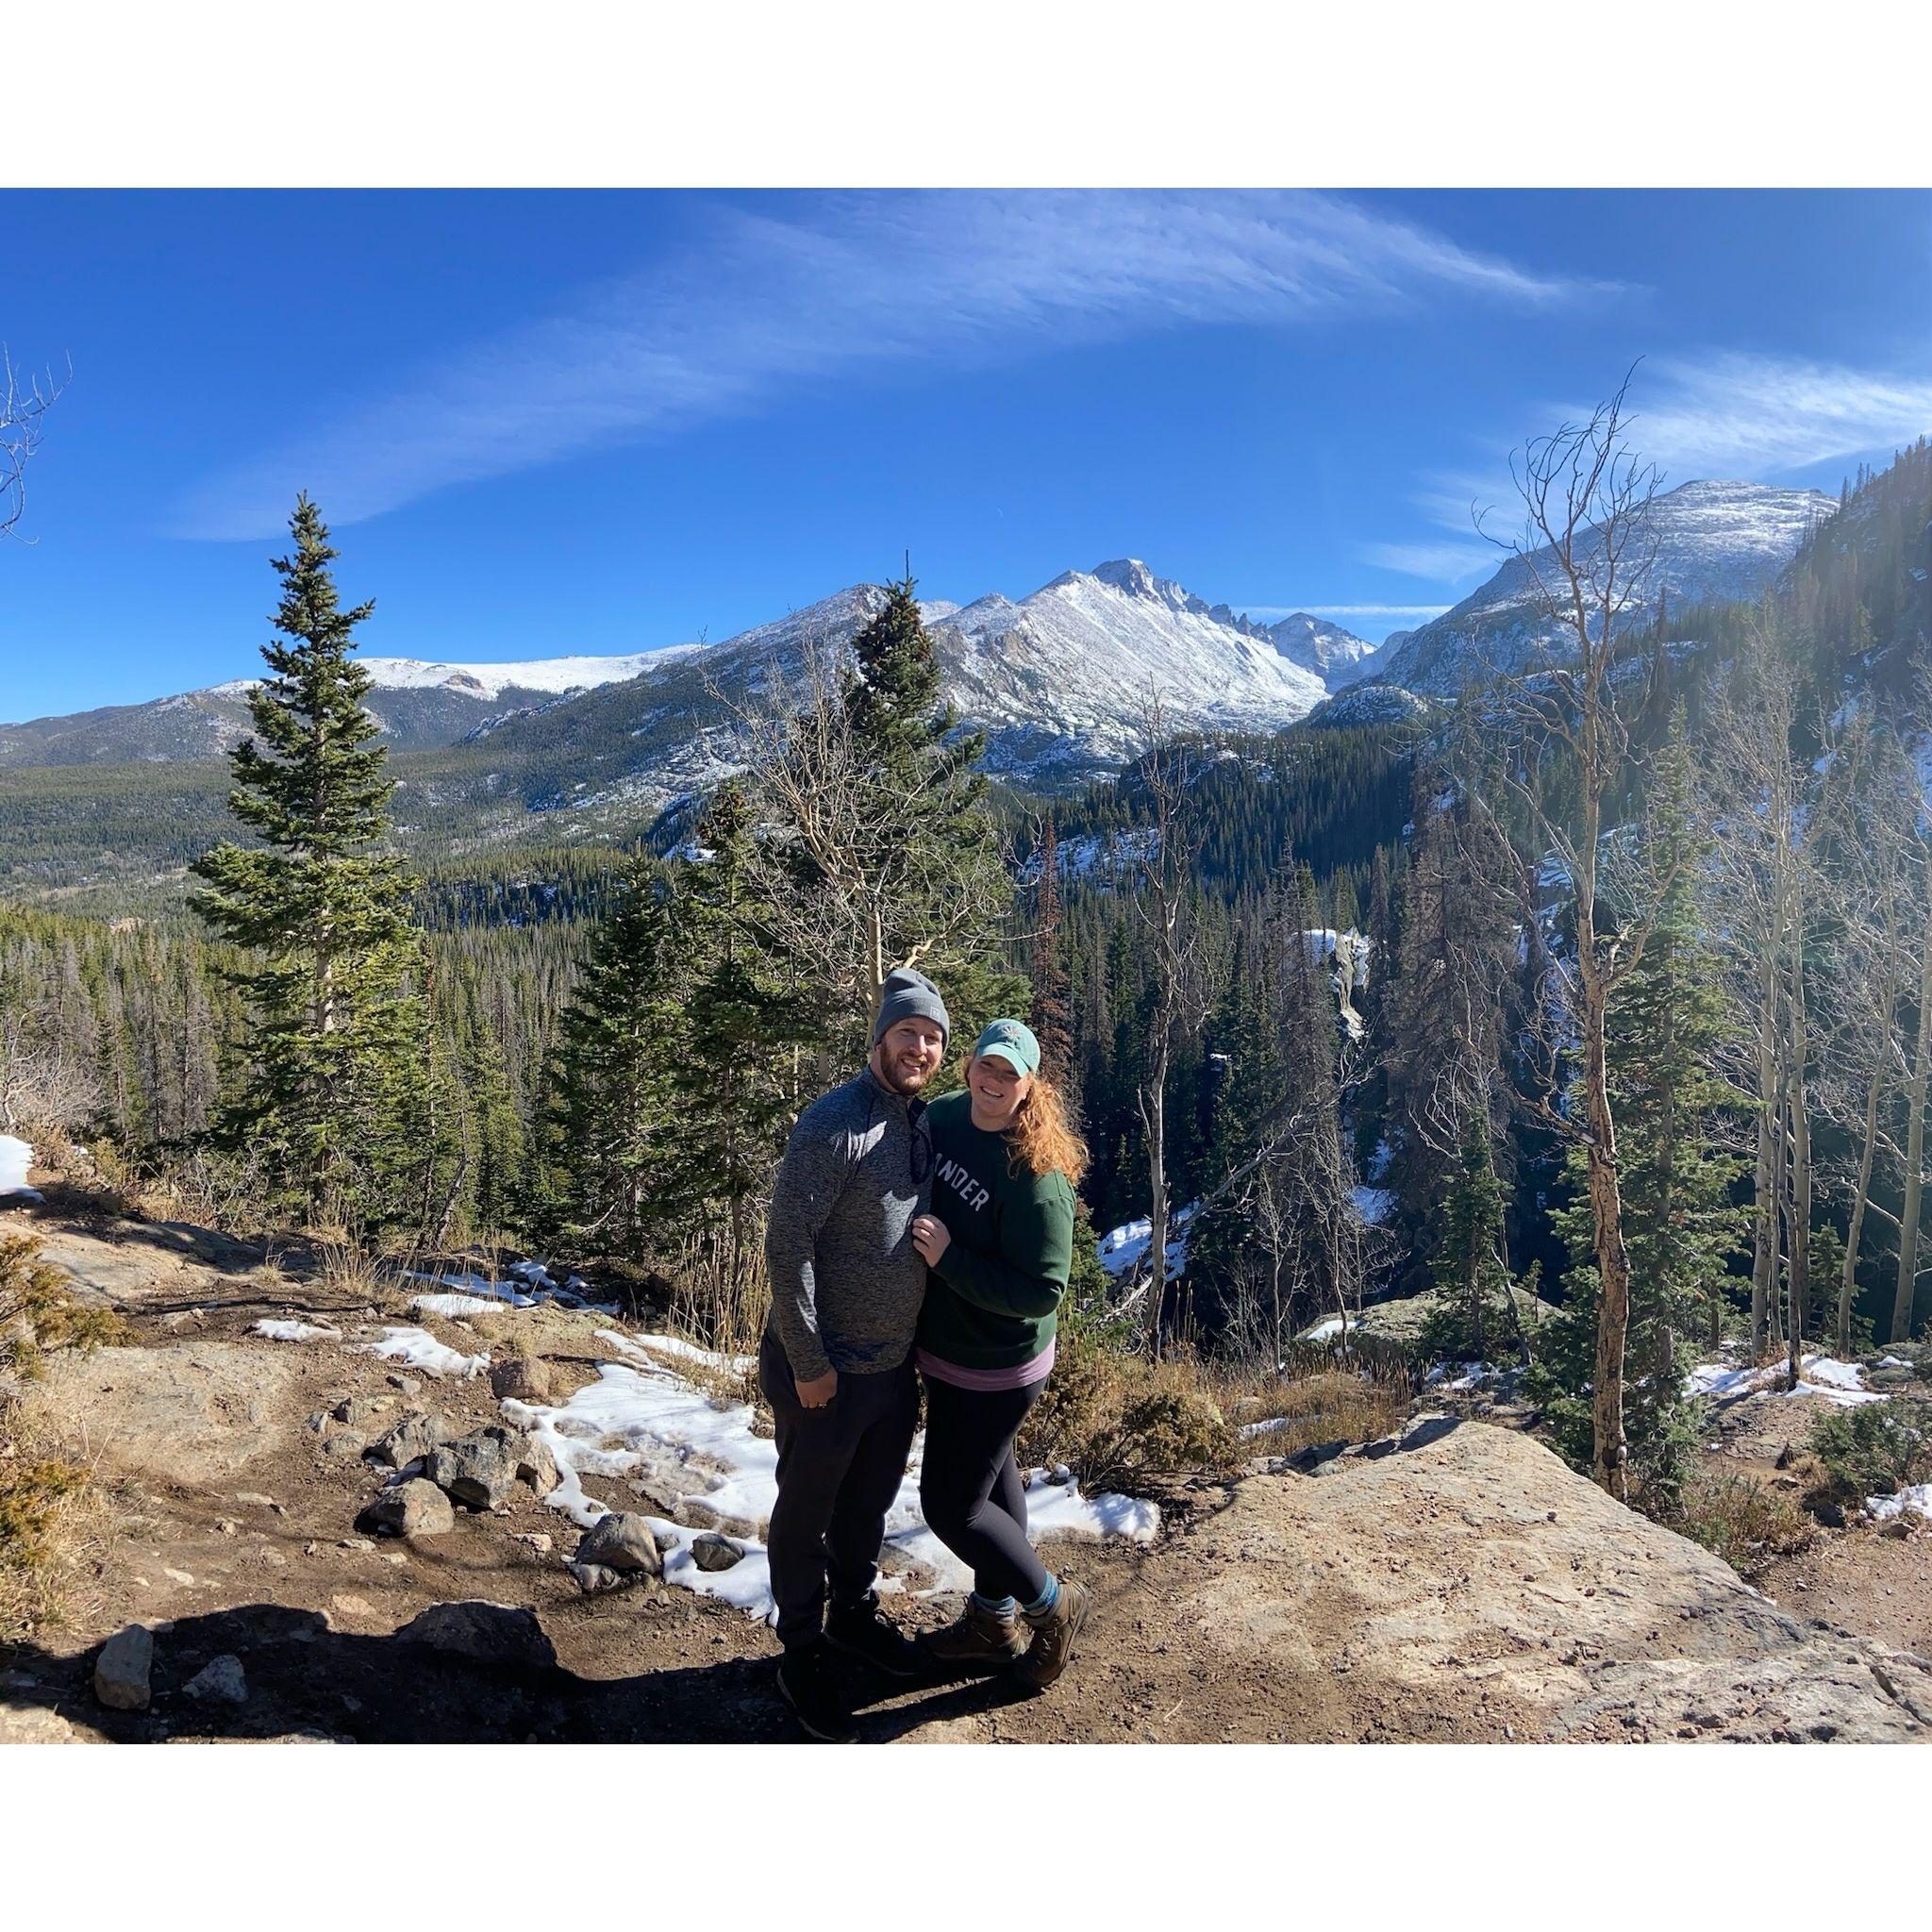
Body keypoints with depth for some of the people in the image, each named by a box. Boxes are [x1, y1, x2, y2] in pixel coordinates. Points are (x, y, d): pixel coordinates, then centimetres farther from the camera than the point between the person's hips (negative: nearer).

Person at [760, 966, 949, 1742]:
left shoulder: (923, 1122, 3)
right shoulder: (834, 1123, -22)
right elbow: (787, 1245, -23)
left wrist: (919, 1337, 14)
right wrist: (807, 1363, -20)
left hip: (896, 1364, 7)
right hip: (826, 1370, -7)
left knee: (868, 1504, 24)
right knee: (806, 1512, 13)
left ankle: (854, 1614, 46)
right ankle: (802, 1653, 32)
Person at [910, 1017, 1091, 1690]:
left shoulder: (1037, 1175, -27)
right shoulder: (942, 1116, -6)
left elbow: (1040, 1293, -27)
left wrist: (948, 1257, -29)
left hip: (993, 1371, -8)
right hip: (944, 1352, 8)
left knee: (950, 1505, 2)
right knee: (991, 1476, 23)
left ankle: (1052, 1604, 26)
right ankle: (995, 1620, 44)